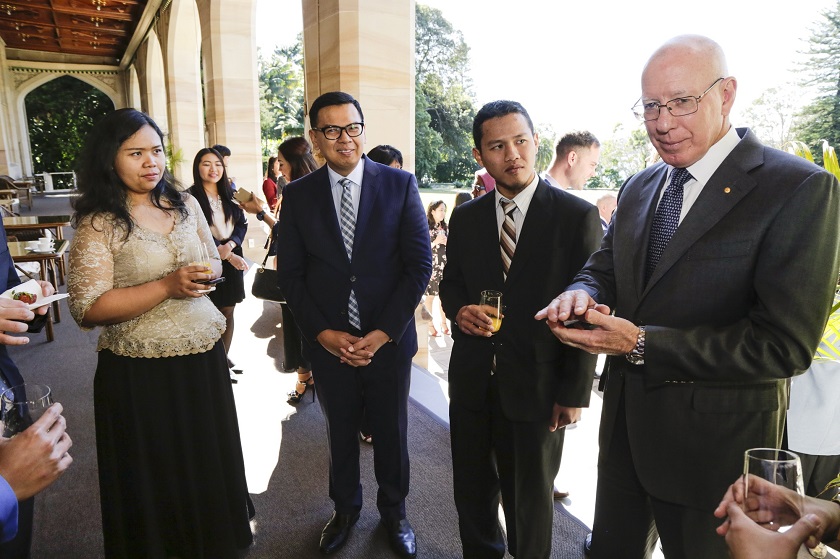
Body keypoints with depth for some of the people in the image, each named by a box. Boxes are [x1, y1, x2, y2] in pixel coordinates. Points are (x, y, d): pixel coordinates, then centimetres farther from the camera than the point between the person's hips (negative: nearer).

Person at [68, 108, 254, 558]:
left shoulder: (185, 204, 3)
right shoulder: (98, 224, -11)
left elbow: (214, 261, 13)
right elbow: (87, 309, -17)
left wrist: (206, 272, -10)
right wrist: (168, 287, -25)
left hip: (204, 356, 5)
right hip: (141, 373, -5)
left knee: (210, 459, 19)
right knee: (157, 476, 12)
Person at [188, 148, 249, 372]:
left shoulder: (229, 195, 9)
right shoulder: (191, 197, -7)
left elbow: (242, 223, 4)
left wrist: (229, 246, -13)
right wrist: (222, 253, -18)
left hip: (232, 260, 5)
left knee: (228, 311, 9)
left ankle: (225, 357, 22)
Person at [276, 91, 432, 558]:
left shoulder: (400, 184, -6)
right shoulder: (298, 195, 0)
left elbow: (420, 264, -8)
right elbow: (290, 273, 1)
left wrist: (382, 334, -13)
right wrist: (323, 333, -9)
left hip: (388, 340, -1)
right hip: (329, 343, 1)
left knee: (391, 432, 16)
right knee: (341, 432, 19)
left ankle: (394, 511, 41)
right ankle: (346, 508, 43)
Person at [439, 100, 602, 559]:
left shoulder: (577, 216, -9)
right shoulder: (465, 218, 4)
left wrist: (575, 392, -9)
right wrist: (459, 310, -10)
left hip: (536, 386, -3)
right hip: (471, 380, 4)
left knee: (530, 501, 17)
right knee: (471, 492, 21)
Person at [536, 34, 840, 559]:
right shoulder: (639, 188, 5)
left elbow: (784, 344, -21)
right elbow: (603, 268, 10)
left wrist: (642, 344, -25)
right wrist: (582, 293, -15)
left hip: (715, 441, -5)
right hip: (626, 422, 6)